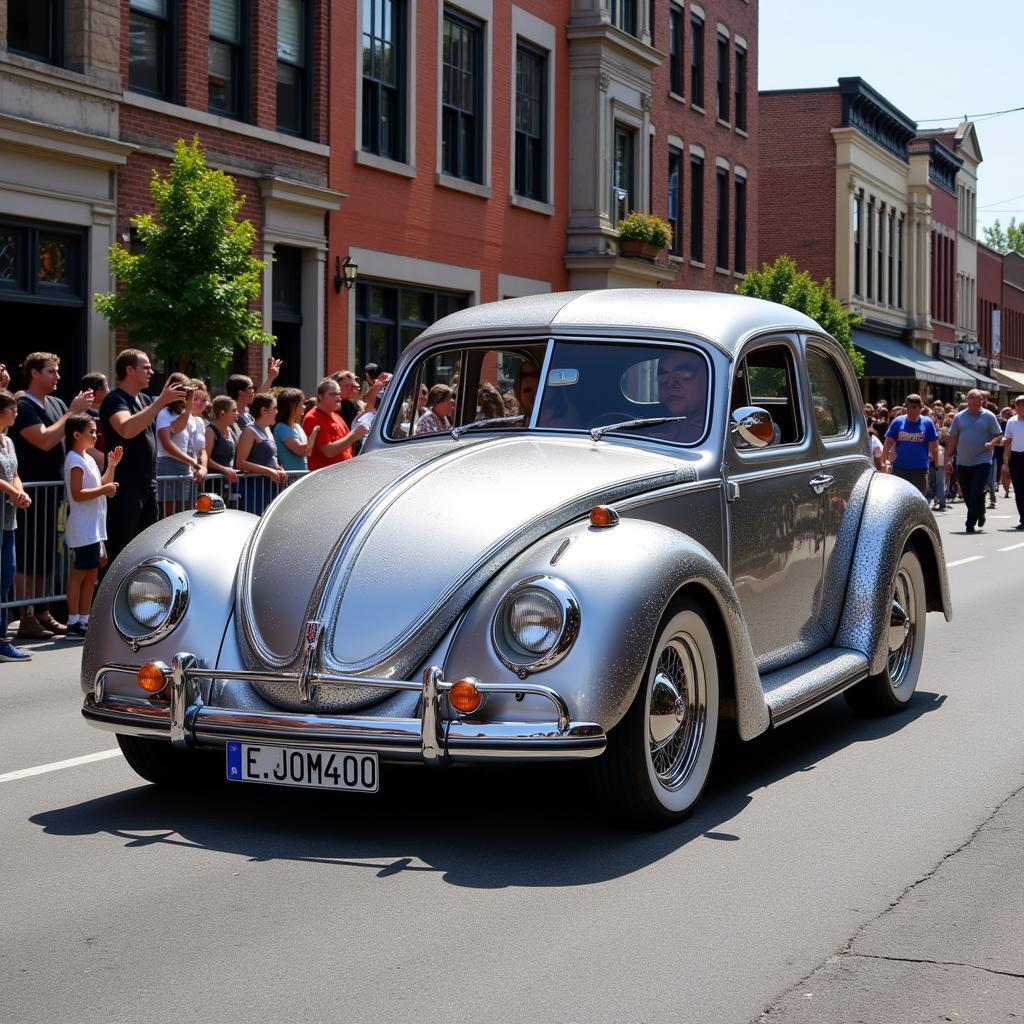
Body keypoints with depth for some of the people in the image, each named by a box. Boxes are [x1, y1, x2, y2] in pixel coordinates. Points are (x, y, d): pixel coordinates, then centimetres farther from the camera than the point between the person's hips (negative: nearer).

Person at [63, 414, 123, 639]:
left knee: (91, 574, 11)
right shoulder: (75, 460, -13)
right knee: (79, 574, -5)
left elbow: (101, 485, 20)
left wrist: (111, 466, 10)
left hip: (94, 528, 10)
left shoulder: (88, 458, 15)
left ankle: (84, 620, 17)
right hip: (82, 529, -10)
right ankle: (74, 623, -2)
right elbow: (77, 494, -20)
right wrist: (103, 490, -22)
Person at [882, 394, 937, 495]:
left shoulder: (927, 423, 2)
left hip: (920, 469, -1)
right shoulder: (898, 422, 4)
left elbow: (934, 447, 2)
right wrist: (883, 462, -6)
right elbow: (888, 444, 1)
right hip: (899, 468, 1)